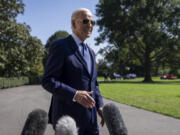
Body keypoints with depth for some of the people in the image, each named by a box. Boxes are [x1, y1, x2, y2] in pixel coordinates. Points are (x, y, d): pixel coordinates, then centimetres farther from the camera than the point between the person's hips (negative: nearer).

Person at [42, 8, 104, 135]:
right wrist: (75, 95, -25)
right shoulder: (60, 46, -7)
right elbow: (48, 81, -14)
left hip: (90, 118, 7)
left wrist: (99, 106, 6)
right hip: (68, 117, -7)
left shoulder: (90, 52, 16)